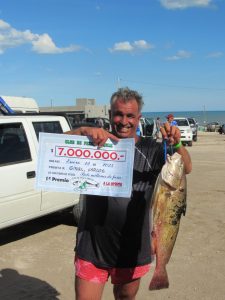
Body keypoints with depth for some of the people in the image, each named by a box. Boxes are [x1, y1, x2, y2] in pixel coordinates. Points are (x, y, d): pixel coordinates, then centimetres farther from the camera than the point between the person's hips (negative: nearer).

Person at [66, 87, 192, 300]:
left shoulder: (150, 150, -1)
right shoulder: (96, 143, -3)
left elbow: (186, 168, -11)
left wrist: (176, 144, -31)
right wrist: (83, 131, -31)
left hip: (132, 250, 2)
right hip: (92, 248, -1)